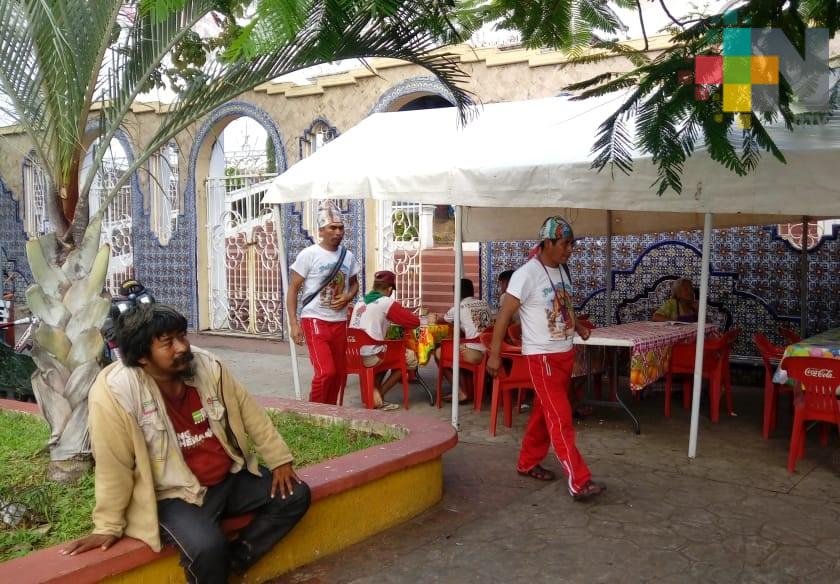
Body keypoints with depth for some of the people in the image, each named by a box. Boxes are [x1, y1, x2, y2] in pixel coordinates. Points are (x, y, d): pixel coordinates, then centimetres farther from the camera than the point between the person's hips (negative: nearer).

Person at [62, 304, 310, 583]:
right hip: (175, 495, -5)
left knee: (296, 496, -3)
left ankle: (235, 559, 7)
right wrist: (108, 526, -5)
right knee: (207, 547, -31)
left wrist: (279, 459, 4)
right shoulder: (114, 393, -22)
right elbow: (114, 466, -14)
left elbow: (248, 412, 3)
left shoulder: (206, 365, -7)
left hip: (231, 476, 6)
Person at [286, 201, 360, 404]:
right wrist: (293, 324, -14)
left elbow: (354, 283, 21)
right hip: (315, 321, -5)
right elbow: (293, 289, -7)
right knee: (326, 372, -15)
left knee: (340, 373, 10)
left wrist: (347, 298, -3)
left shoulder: (348, 256, 6)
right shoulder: (308, 255, -9)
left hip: (339, 322, 6)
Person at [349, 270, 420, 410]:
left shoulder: (360, 302, 14)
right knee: (411, 357, 13)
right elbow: (415, 322, -4)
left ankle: (373, 391, 17)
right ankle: (378, 394, 8)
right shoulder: (387, 303, -5)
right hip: (371, 357, -7)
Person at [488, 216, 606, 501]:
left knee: (544, 412, 16)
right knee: (561, 418, -9)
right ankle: (579, 482, -9)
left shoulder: (561, 271, 8)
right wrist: (494, 355, -14)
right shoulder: (527, 274, -17)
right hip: (542, 356, -8)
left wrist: (578, 326, 5)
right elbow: (504, 315, -14)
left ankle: (528, 462, 30)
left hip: (566, 354, 8)